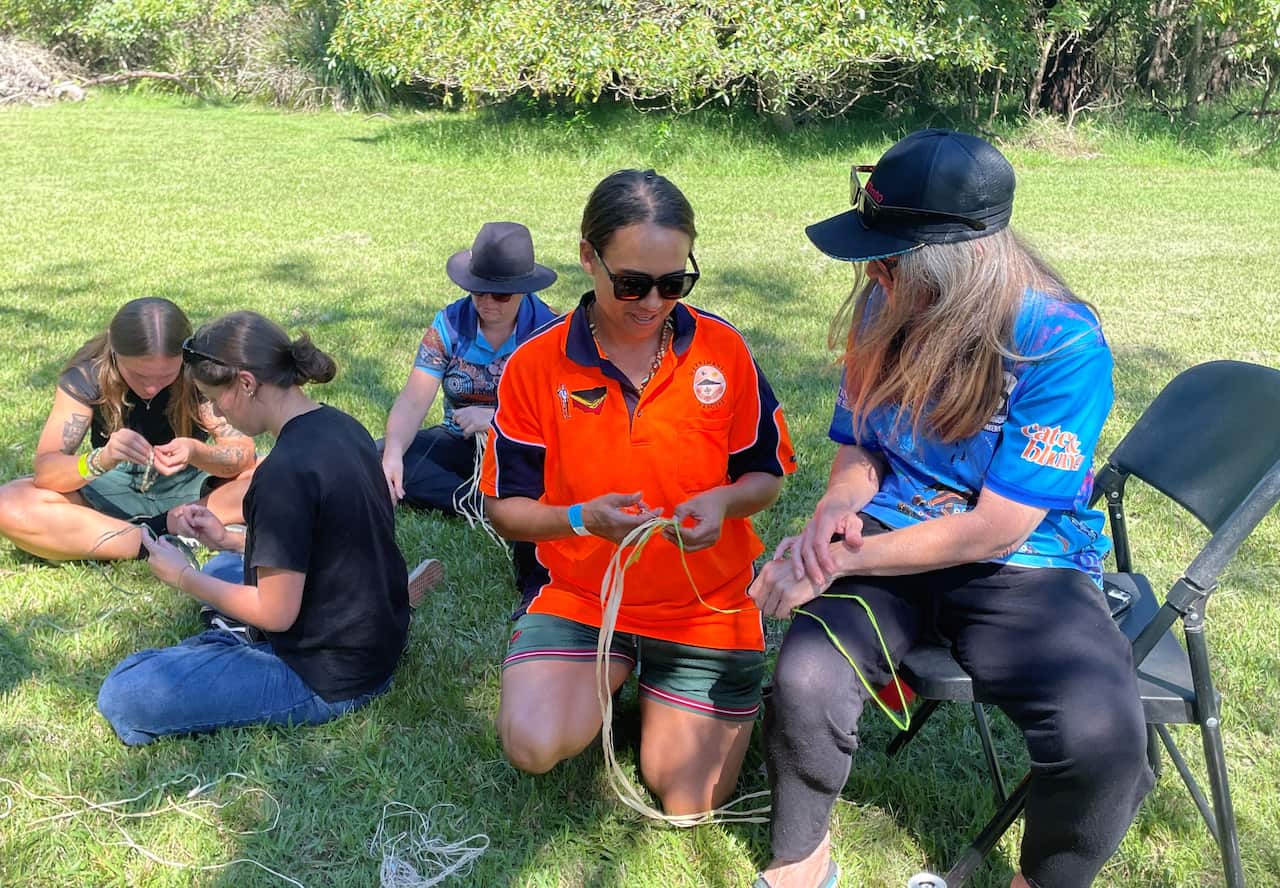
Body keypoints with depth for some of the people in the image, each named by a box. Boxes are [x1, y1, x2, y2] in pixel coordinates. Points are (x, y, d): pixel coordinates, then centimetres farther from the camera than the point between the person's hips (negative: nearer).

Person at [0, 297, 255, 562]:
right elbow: (45, 469, -23)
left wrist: (196, 452, -42)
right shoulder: (87, 375, -19)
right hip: (115, 489, 1)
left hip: (190, 486, -1)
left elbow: (243, 453, -21)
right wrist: (102, 458, -44)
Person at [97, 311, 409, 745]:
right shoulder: (339, 425, 0)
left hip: (329, 677, -9)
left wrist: (182, 577, -7)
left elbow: (275, 614, -21)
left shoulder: (285, 471, -28)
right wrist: (227, 538, 7)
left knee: (122, 697, -14)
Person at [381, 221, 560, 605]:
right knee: (374, 461, -21)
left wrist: (498, 419, -31)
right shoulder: (449, 325, -6)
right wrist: (393, 453, -34)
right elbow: (413, 400, -15)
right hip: (461, 442, 3)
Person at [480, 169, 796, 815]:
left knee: (688, 800, 1)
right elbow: (505, 508, -5)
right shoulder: (535, 366, -11)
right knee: (533, 746, -22)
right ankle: (617, 670, 11)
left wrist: (722, 502, -22)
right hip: (580, 597, 0)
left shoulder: (723, 350, -8)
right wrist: (581, 518, -25)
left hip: (706, 603, 0)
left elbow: (766, 476, 2)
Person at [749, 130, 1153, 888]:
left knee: (1103, 737, -29)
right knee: (806, 680, -28)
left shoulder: (1062, 344, -18)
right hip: (891, 536, 3)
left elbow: (994, 528, -18)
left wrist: (841, 561, -20)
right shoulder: (887, 310, -4)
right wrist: (837, 508, -14)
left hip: (1023, 566, -2)